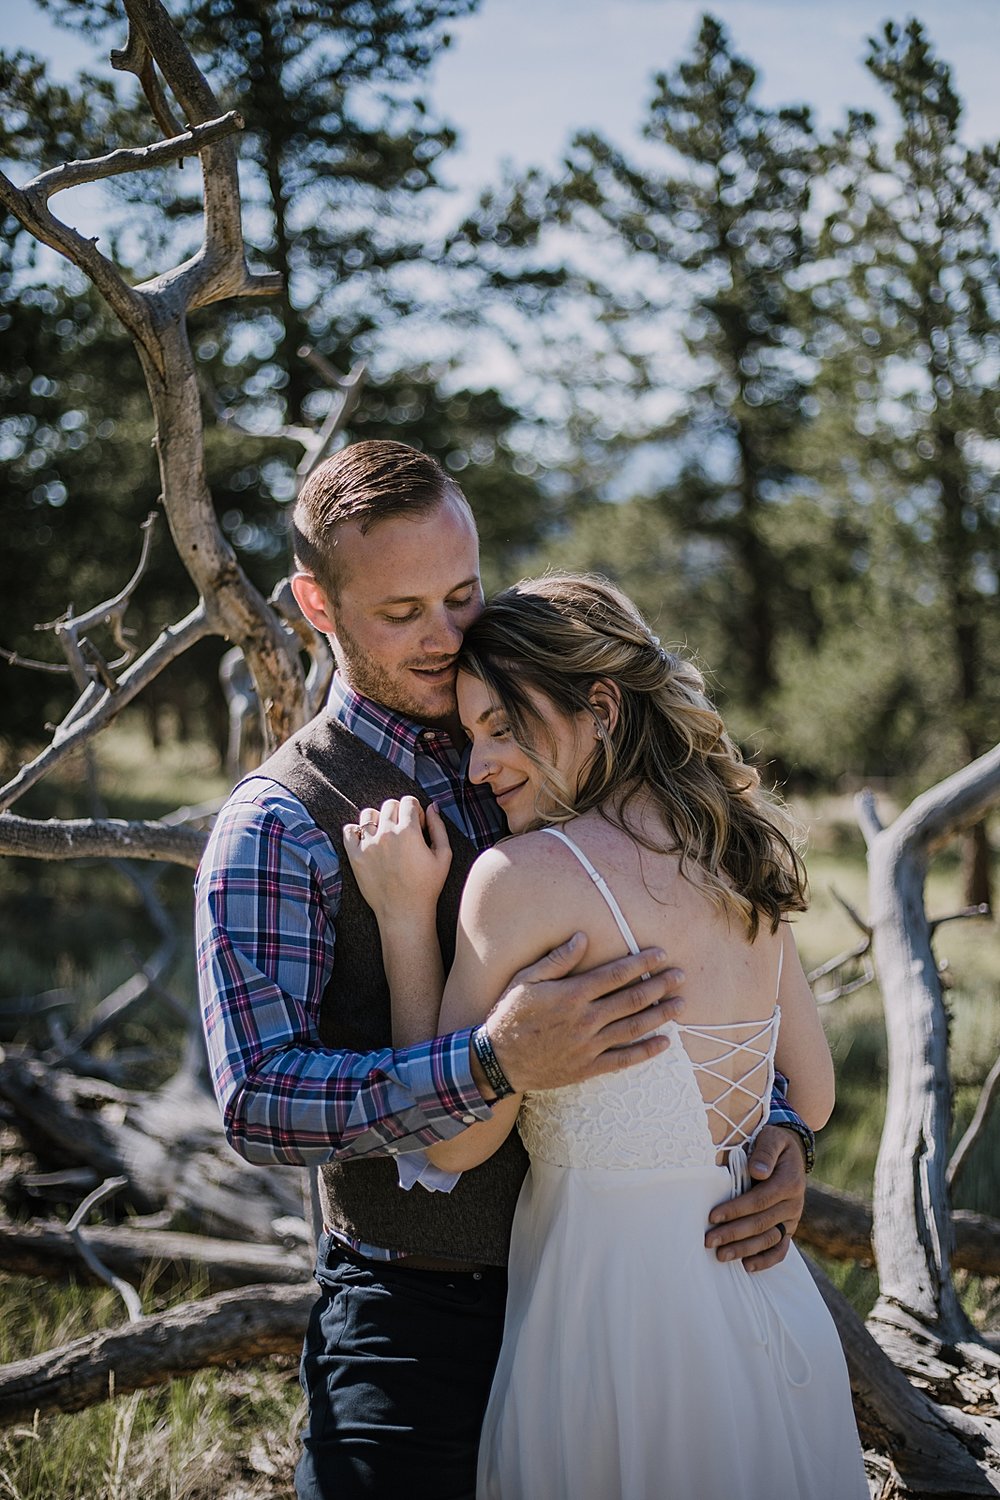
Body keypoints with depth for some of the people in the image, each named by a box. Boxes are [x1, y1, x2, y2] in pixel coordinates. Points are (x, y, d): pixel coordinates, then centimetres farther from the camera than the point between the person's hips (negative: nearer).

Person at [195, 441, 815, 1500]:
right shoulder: (277, 827, -10)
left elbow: (691, 981, 11)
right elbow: (260, 1105, -20)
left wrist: (777, 1125, -8)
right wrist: (495, 1063, -34)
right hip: (418, 1318, -4)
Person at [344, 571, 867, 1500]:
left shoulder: (526, 874, -17)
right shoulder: (734, 861, 3)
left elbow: (452, 1144, -11)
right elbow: (812, 1099, 11)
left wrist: (403, 917, -9)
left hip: (615, 1311, -6)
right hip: (774, 1302, 7)